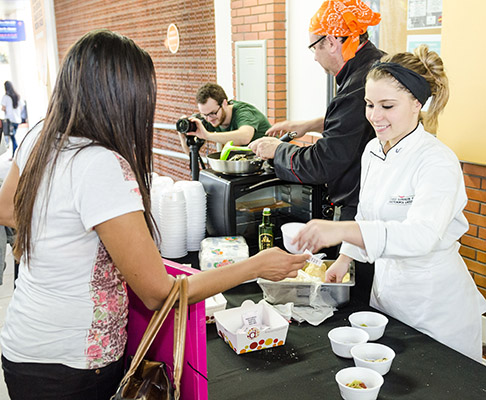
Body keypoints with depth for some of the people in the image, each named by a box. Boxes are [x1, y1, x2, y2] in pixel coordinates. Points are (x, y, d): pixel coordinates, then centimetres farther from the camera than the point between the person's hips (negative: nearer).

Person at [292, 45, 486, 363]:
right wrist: (345, 258, 4)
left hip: (435, 301, -6)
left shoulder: (438, 162, -23)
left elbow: (422, 233, -39)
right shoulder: (373, 150, 2)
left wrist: (342, 230, -50)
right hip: (385, 287, 7)